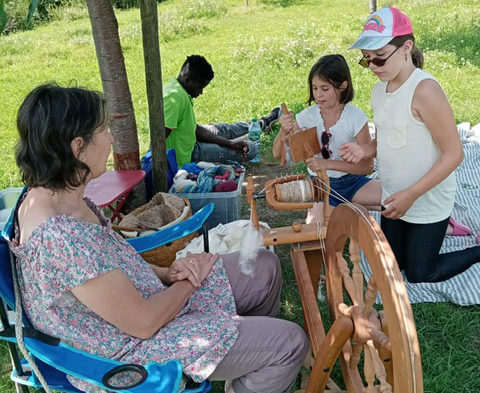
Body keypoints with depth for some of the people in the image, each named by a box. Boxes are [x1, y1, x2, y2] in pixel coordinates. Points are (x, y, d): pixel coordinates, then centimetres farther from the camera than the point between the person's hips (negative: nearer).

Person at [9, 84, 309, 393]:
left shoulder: (50, 195, -4)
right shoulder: (60, 237, -34)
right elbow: (144, 323, -26)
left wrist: (167, 273, -4)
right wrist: (191, 281, -8)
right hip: (135, 349, -9)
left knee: (265, 266, 13)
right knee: (290, 343, -7)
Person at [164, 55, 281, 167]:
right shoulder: (176, 97, -26)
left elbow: (195, 129, 6)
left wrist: (229, 143, 1)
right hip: (185, 158, -9)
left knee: (223, 129, 28)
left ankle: (262, 124, 55)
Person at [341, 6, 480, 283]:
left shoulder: (424, 89, -25)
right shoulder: (380, 89, -1)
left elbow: (454, 153, -24)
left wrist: (411, 195, -27)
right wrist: (366, 150, -9)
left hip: (429, 204, -7)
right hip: (394, 200, 7)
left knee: (419, 274, 8)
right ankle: (441, 227, 41)